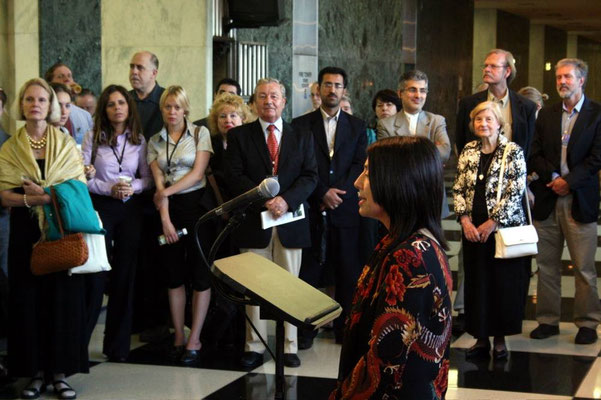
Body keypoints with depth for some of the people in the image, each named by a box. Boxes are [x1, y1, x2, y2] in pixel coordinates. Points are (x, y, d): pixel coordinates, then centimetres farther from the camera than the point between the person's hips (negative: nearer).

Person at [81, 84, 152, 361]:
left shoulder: (139, 140, 7)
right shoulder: (93, 137, 0)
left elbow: (148, 178, 8)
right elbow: (82, 177, -6)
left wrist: (133, 187, -12)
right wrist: (110, 189, -15)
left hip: (131, 209, 3)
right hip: (100, 207, -3)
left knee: (125, 274, 5)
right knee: (96, 274, -7)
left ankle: (118, 345, 13)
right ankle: (79, 339, 3)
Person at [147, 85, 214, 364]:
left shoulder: (200, 133, 1)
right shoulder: (155, 141, 9)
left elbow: (198, 173, -7)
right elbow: (159, 182, 1)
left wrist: (168, 191, -13)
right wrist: (165, 219, -8)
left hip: (197, 204, -3)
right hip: (169, 209, 3)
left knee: (200, 273, -3)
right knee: (174, 274, 6)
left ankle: (194, 340, 2)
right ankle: (179, 336, 13)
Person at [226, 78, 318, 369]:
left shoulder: (301, 137, 11)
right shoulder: (238, 136, 6)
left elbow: (310, 176, 2)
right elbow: (234, 177, -4)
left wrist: (286, 200, -15)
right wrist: (264, 200, -16)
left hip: (290, 222, 1)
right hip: (253, 222, -1)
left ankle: (290, 346, 12)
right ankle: (254, 346, 11)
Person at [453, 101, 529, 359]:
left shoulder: (513, 152, -5)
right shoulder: (468, 151, 7)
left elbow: (515, 192, -10)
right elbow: (458, 188, 7)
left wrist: (492, 222, -13)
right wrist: (465, 219, -6)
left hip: (504, 228, -4)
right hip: (472, 229, 4)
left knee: (504, 283, 2)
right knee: (476, 282, 7)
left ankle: (500, 338, 15)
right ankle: (481, 338, 18)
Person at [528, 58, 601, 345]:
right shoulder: (546, 115, 13)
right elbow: (534, 155, 8)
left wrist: (568, 181, -12)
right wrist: (553, 176, -7)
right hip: (547, 201, 4)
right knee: (546, 265, 7)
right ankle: (548, 320, 16)